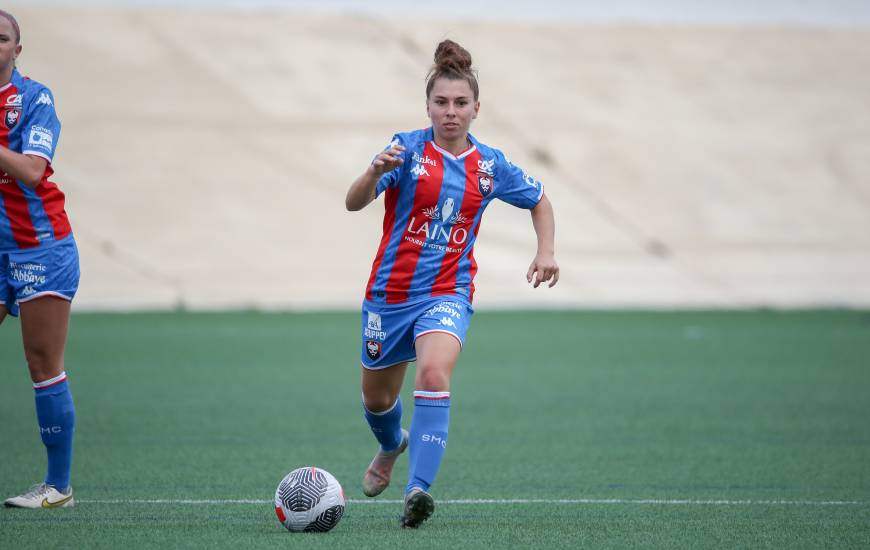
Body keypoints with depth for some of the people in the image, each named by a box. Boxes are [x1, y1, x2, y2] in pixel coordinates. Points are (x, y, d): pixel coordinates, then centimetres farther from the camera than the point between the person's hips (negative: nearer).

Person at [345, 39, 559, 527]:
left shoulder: (491, 167, 1)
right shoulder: (407, 149, -8)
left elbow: (539, 201, 20)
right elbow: (354, 203, -19)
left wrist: (546, 252, 5)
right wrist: (376, 172, -40)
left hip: (447, 294, -1)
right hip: (390, 291, 1)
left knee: (434, 372, -30)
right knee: (377, 397, 16)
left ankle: (419, 489, -34)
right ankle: (392, 445, 53)